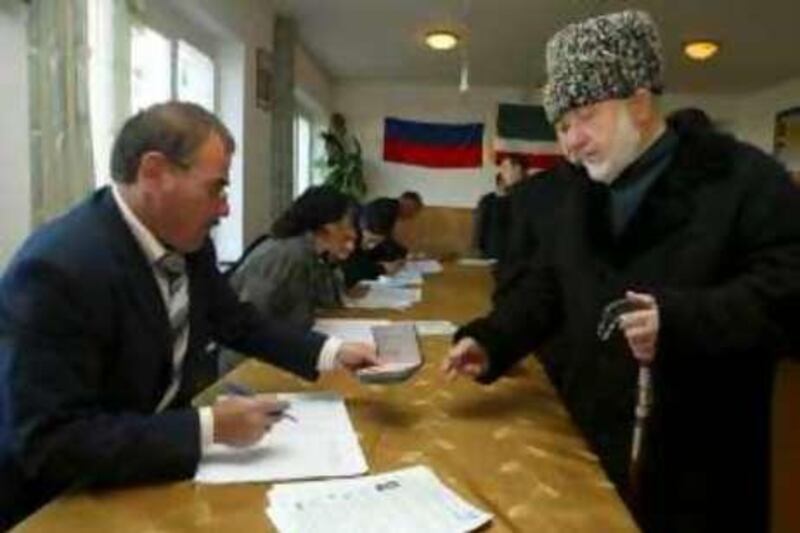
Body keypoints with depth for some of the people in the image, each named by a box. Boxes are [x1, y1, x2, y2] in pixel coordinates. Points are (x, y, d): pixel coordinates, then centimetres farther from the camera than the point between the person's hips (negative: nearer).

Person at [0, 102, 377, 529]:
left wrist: (331, 353, -2)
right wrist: (210, 428, -28)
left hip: (158, 464, 6)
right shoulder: (58, 267, -27)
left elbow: (239, 323, 9)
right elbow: (50, 442, -27)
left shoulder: (189, 245, -5)